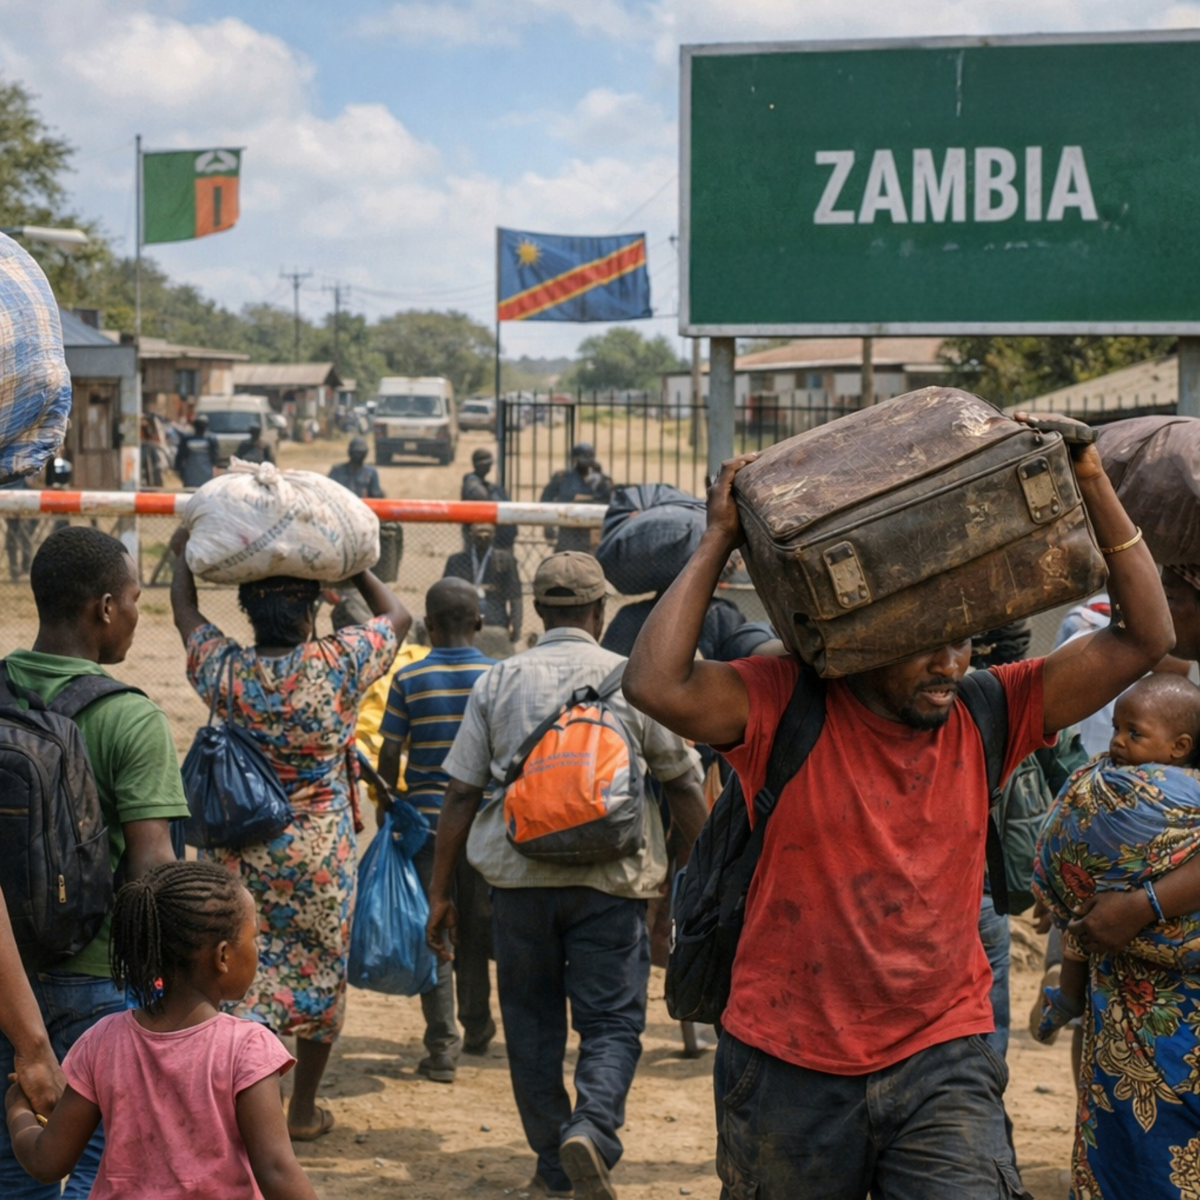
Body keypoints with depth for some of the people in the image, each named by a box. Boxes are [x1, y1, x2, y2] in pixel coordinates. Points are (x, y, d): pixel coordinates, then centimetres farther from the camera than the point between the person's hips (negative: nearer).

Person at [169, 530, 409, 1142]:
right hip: (318, 855, -1)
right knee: (317, 972, 13)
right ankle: (304, 1109, 24)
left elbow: (184, 613, 12)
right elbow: (397, 615, 4)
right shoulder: (337, 666, -14)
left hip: (239, 854, 1)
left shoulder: (226, 672, -8)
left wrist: (183, 556, 28)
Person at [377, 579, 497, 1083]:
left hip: (425, 819, -1)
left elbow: (389, 753, -4)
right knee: (476, 929, 16)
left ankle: (442, 1046, -3)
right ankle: (477, 1028, 31)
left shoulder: (408, 679, -5)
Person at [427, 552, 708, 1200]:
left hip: (518, 877, 2)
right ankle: (591, 1127, -22)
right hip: (609, 879, -2)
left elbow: (460, 795, 4)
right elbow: (684, 785, 7)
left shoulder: (498, 682, 5)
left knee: (532, 1024, 14)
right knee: (612, 1022, 3)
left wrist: (439, 892, 9)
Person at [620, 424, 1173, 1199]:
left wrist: (1094, 484, -7)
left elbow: (1145, 638, -1)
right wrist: (719, 541, -16)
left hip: (942, 1062, 1)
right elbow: (656, 686, -24)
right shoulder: (786, 706, -7)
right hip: (790, 1069, -1)